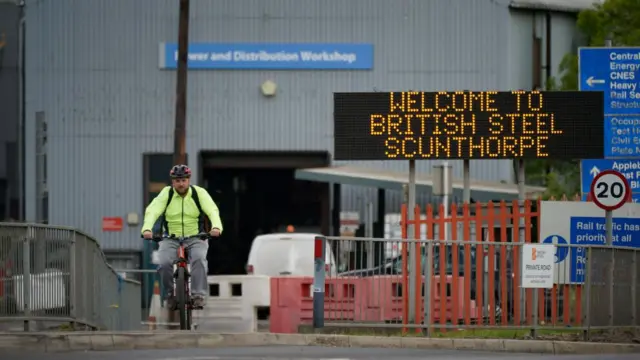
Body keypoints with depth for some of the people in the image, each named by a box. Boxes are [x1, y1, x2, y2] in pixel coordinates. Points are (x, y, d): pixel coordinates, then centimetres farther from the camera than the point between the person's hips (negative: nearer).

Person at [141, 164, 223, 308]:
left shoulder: (199, 193, -3)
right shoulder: (166, 193, -2)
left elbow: (212, 210, -17)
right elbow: (152, 211, -16)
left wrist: (216, 227, -39)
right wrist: (147, 229, -36)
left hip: (195, 238, -1)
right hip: (171, 240, 1)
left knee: (199, 259, -31)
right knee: (164, 264, -25)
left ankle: (199, 295, -30)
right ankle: (170, 294, -1)